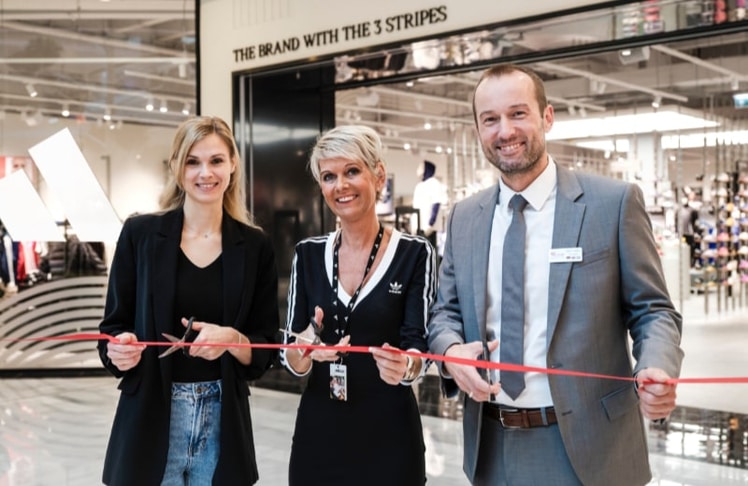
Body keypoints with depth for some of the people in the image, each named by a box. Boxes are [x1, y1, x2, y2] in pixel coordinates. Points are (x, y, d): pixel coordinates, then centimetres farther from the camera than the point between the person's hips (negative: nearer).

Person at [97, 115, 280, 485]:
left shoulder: (255, 246, 0)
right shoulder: (140, 233, -3)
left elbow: (265, 351, 2)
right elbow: (112, 329, 0)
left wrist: (232, 340, -17)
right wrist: (120, 351, -20)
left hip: (223, 423, 1)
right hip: (150, 421, -1)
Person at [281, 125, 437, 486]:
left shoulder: (415, 253, -8)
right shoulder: (308, 254, 2)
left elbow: (418, 348, -10)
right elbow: (291, 359, 1)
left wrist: (404, 366, -32)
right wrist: (304, 351, -21)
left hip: (388, 434, -3)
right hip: (317, 432, 3)